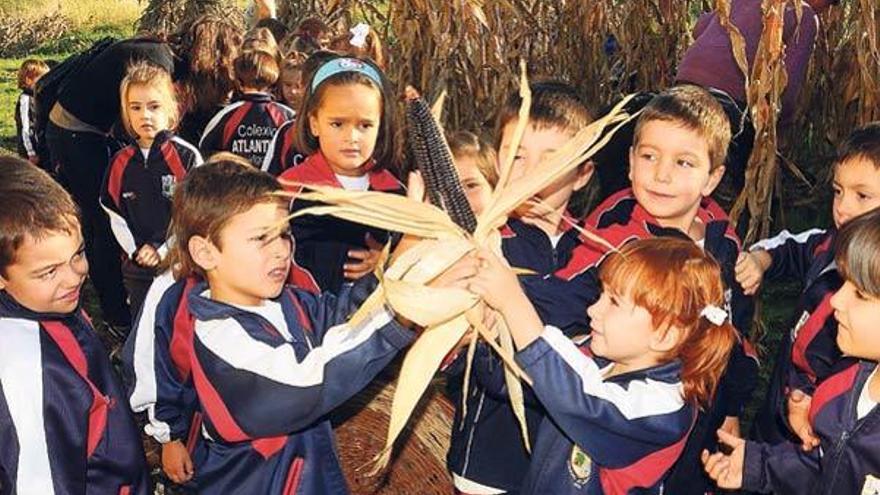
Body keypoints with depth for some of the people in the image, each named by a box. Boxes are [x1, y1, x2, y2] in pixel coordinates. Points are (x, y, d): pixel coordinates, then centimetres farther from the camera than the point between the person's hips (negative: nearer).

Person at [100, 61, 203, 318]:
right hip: (137, 266, 4)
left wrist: (163, 250, -13)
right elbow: (115, 215, 7)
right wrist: (136, 249, -7)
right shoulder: (120, 162, 4)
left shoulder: (186, 156, -9)